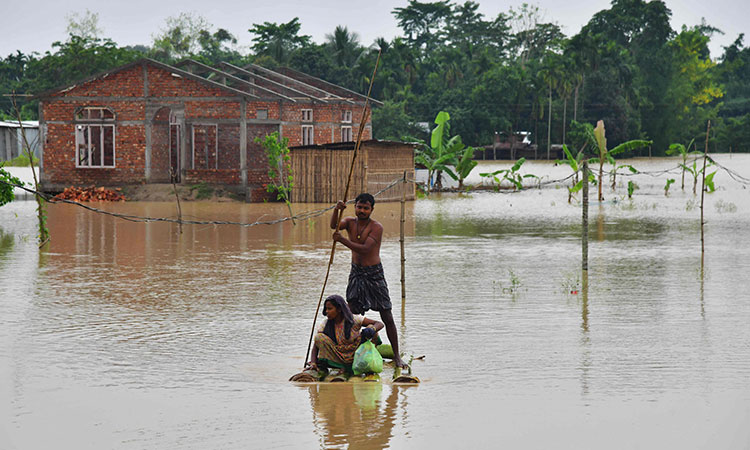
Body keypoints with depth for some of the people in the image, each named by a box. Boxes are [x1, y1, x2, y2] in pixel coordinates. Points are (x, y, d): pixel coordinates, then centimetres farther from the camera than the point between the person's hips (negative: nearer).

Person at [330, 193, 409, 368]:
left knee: (387, 317, -4)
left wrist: (343, 240, -33)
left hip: (374, 274, -4)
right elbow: (334, 225, -19)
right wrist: (336, 210, -39)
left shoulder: (376, 227, -14)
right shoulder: (350, 222, 2)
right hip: (356, 273, 4)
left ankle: (397, 356, 2)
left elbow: (365, 249, -25)